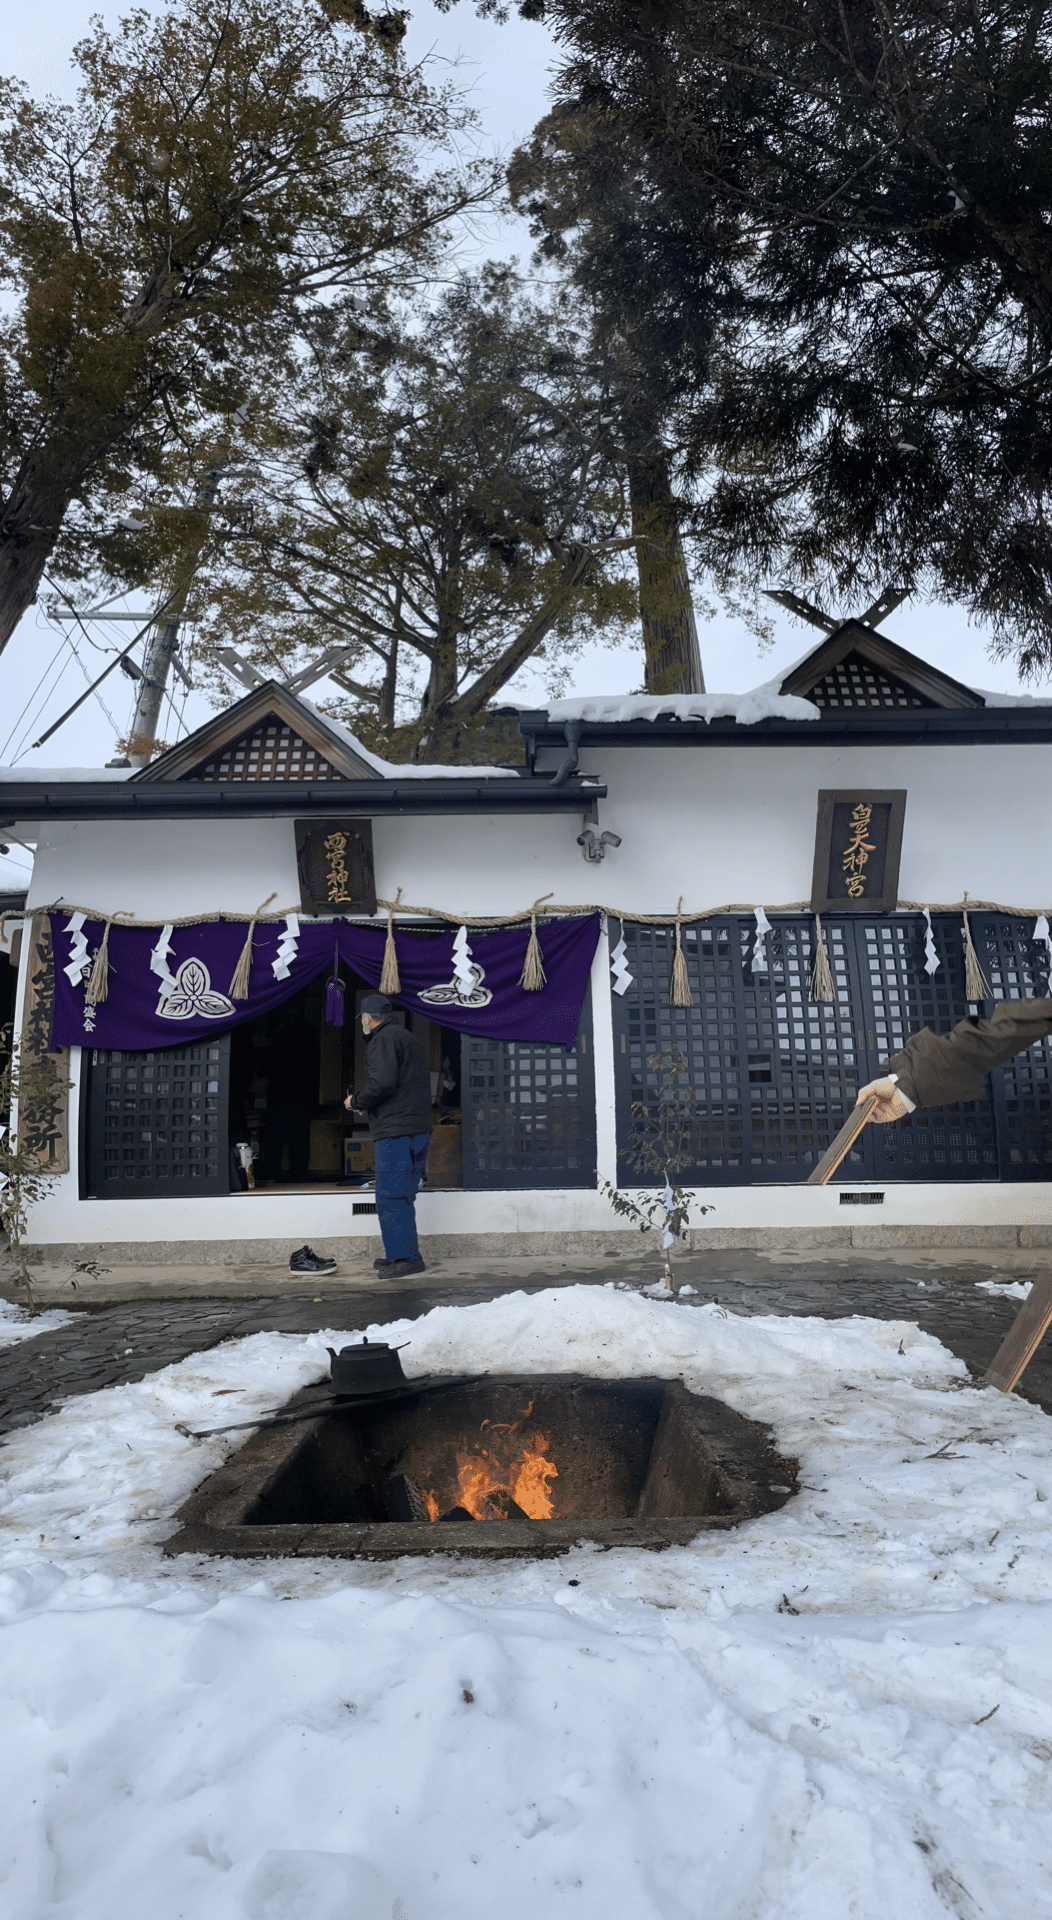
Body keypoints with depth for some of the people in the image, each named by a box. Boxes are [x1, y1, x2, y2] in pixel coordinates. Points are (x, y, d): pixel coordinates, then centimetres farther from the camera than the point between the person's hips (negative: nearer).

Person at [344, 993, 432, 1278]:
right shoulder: (409, 1038, 23)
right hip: (418, 1130, 10)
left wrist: (357, 1101, -5)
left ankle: (406, 1257, -7)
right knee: (401, 1197, 15)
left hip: (395, 1132, -10)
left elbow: (382, 1083, -22)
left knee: (390, 1198, -6)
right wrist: (365, 1101, 23)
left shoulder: (383, 1039, -8)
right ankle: (400, 1255, 20)